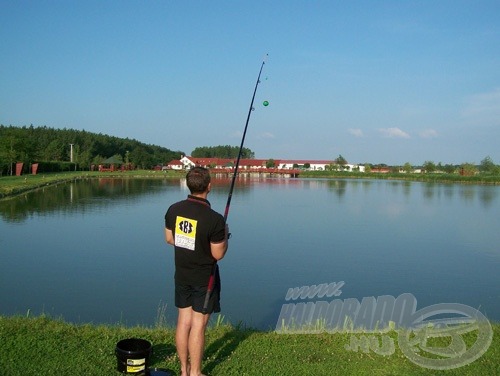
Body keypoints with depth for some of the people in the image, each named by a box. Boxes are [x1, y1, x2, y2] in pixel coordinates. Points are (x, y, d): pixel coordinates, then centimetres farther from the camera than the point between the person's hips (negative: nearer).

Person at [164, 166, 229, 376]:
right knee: (198, 325, 4)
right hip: (204, 278, -5)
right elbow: (218, 254, -15)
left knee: (183, 321, 14)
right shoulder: (214, 219, -24)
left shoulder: (174, 210, -6)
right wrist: (225, 235, 1)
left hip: (182, 275, 6)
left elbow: (169, 239, 7)